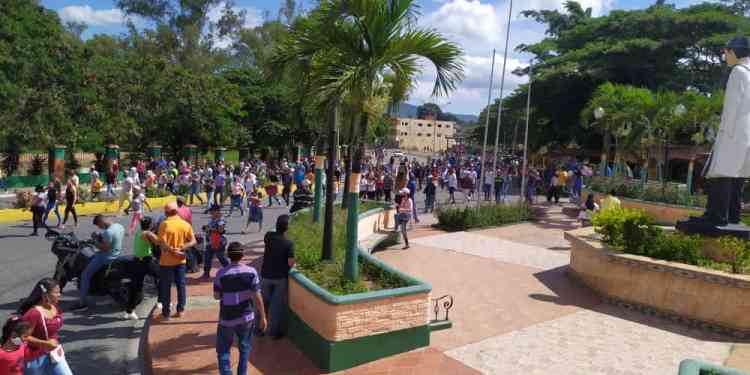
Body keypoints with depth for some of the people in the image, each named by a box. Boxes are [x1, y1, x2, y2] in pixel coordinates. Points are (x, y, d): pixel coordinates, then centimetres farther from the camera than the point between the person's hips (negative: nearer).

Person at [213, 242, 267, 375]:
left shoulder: (221, 273, -12)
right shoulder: (251, 272, -10)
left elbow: (216, 296, -3)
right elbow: (257, 297, -9)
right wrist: (263, 316, -1)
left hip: (227, 319, -1)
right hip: (247, 317, 1)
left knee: (223, 350, 14)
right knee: (245, 347, 19)